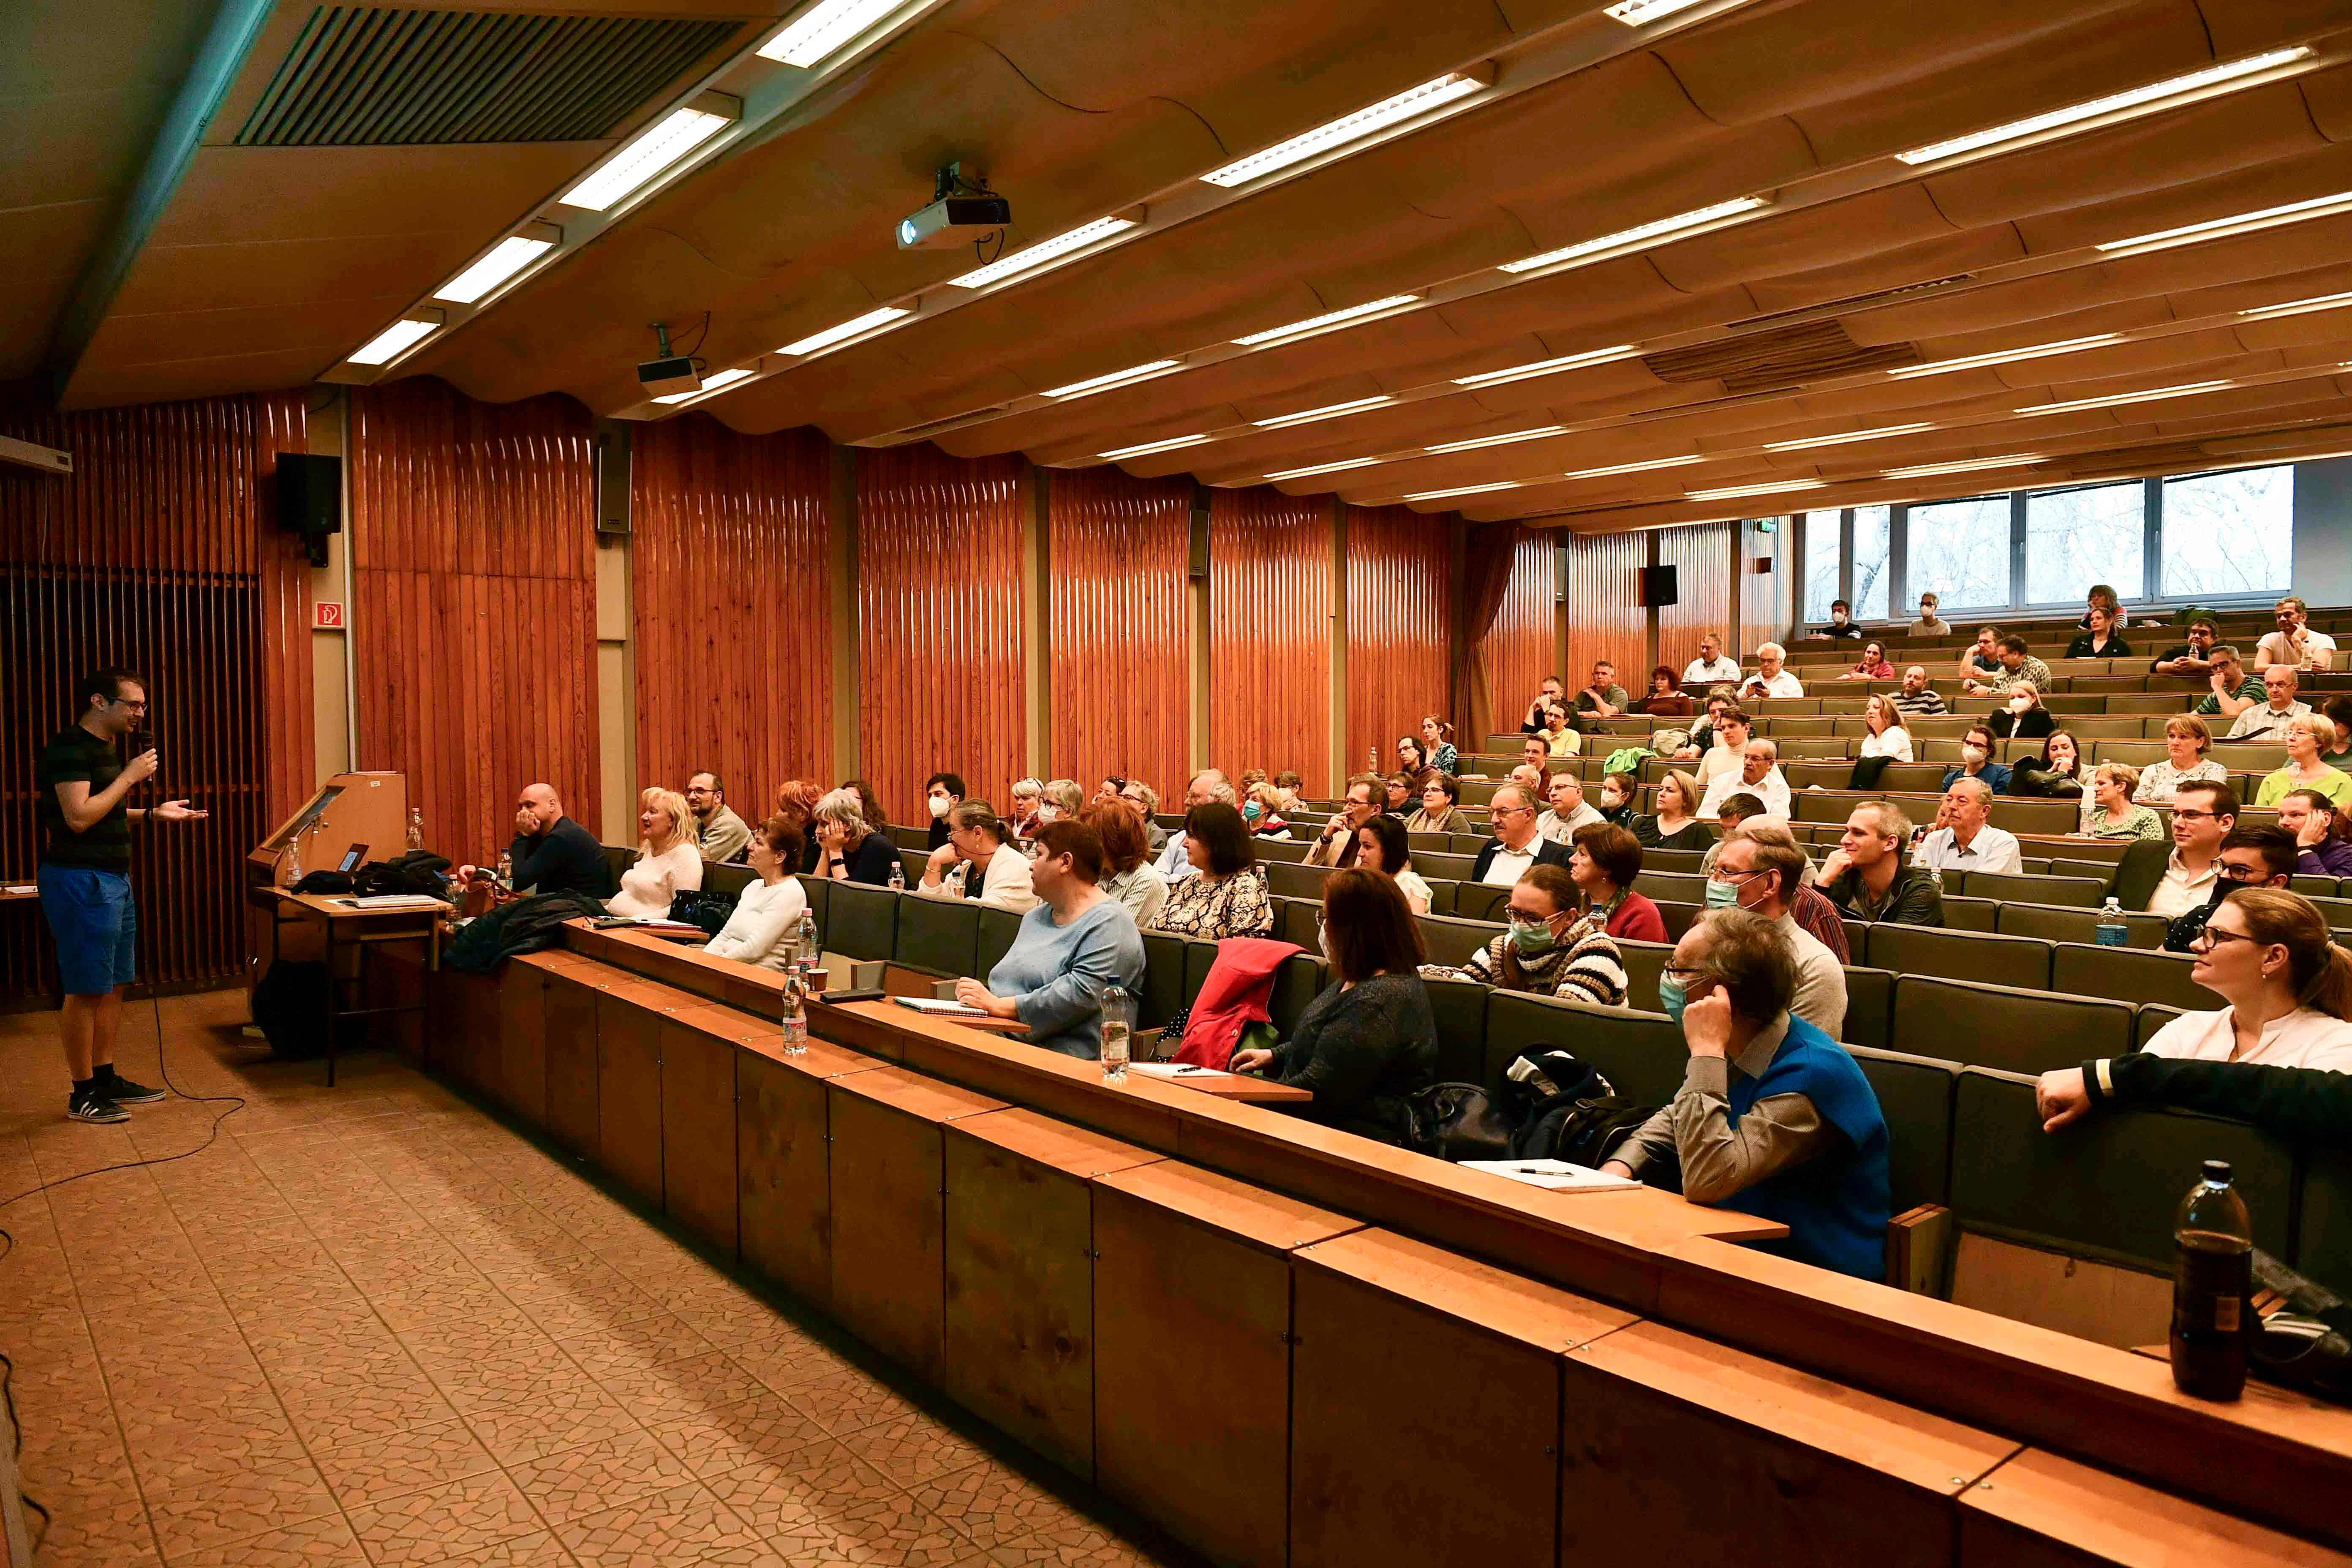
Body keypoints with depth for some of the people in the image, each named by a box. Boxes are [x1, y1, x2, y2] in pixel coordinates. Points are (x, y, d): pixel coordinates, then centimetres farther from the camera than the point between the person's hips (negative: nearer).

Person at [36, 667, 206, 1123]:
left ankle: (106, 1078, 24)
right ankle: (82, 1094, 6)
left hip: (113, 879, 10)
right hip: (80, 880, -10)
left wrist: (153, 814, 11)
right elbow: (79, 817, -23)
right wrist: (129, 777, -17)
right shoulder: (70, 748, -14)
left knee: (115, 984, 14)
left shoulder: (106, 748, 15)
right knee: (86, 990, -3)